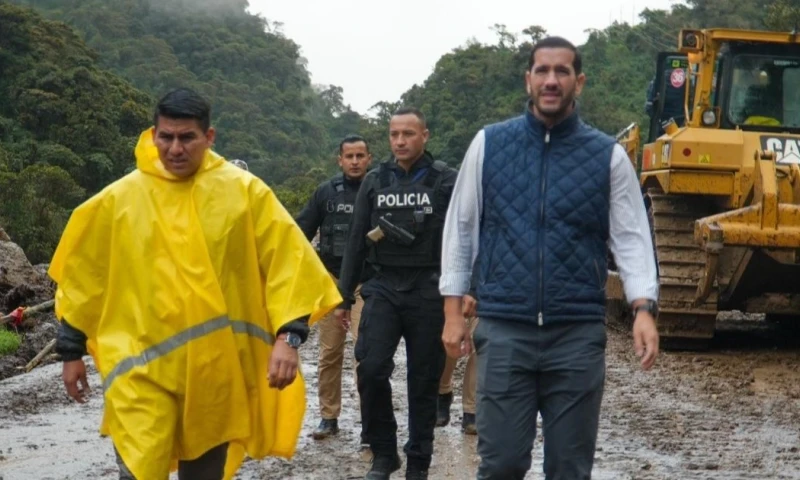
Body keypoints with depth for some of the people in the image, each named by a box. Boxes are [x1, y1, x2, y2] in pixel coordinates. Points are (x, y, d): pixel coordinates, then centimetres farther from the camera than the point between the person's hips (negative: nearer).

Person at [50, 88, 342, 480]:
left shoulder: (244, 191, -2)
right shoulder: (118, 199, 1)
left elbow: (288, 261, -3)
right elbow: (82, 277, 10)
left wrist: (287, 336, -13)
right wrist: (72, 350, 13)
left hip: (216, 368, 1)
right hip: (142, 369, -1)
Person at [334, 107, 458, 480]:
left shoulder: (447, 180, -1)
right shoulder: (374, 182, 9)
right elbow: (356, 242, 11)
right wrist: (343, 296, 9)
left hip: (430, 291, -2)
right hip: (383, 287, 2)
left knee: (423, 380, 4)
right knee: (371, 369, -12)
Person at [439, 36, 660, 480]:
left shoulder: (609, 156, 3)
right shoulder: (488, 144, 5)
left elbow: (631, 238, 1)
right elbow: (461, 228, 8)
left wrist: (643, 309, -15)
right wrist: (453, 312, 4)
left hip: (579, 333, 0)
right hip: (504, 328, 0)